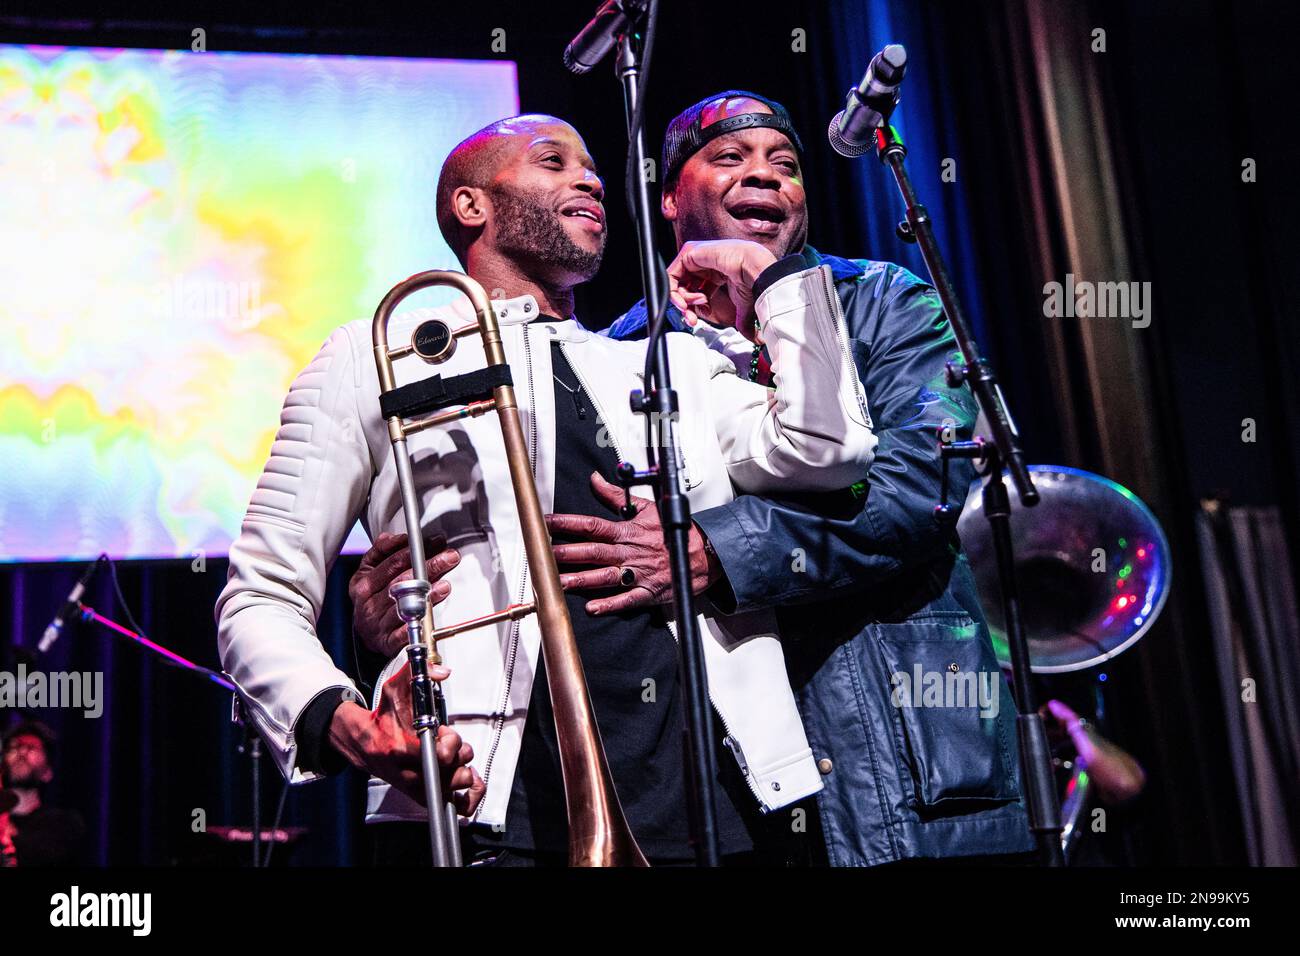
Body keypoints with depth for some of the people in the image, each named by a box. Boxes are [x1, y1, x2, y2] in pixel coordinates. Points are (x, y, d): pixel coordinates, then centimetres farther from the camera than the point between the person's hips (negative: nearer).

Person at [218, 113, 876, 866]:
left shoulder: (676, 368, 22)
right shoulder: (378, 359, 10)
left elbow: (826, 450, 5)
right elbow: (264, 598, 6)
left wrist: (771, 276, 14)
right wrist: (330, 716, -14)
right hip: (481, 803, -3)